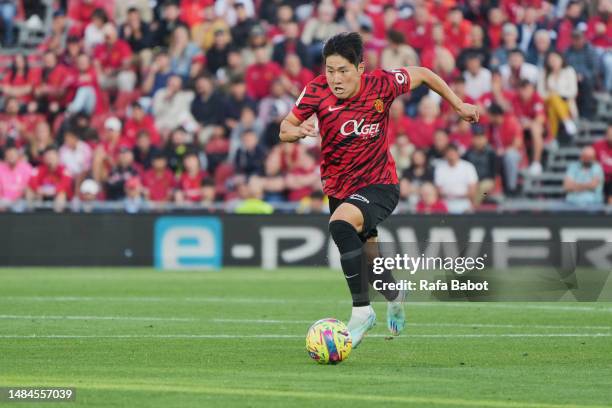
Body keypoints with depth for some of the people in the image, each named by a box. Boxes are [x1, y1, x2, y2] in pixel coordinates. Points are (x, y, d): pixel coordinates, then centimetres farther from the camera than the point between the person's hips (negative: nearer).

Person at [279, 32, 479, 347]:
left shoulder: (381, 85, -20)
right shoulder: (318, 90, -15)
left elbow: (422, 74, -1)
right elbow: (285, 128, -7)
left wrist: (458, 105, 6)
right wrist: (297, 131, -31)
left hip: (378, 184, -4)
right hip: (339, 187, 5)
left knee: (341, 224, -34)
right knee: (368, 253, 22)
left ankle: (361, 311, -25)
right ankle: (394, 297, 56)